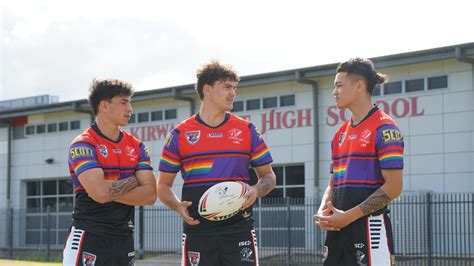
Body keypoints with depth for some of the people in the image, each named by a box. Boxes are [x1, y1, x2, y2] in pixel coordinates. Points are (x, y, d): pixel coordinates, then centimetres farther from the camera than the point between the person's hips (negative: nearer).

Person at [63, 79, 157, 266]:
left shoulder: (137, 146, 11)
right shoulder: (83, 145, -8)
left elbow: (150, 195, 1)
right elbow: (100, 192, -22)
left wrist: (110, 192, -11)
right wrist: (133, 181, -4)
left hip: (125, 241, 6)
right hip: (89, 241, -6)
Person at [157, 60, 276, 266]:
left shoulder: (247, 130, 9)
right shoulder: (179, 134, 6)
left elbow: (268, 176, 13)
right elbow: (163, 184, 10)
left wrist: (257, 190, -9)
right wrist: (178, 206, -10)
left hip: (239, 228, 0)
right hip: (197, 228, 0)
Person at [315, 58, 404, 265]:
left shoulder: (383, 128, -7)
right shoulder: (340, 134, 17)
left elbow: (393, 186, -14)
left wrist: (349, 216, -17)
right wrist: (323, 211, 1)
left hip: (370, 228, -8)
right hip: (338, 228, 8)